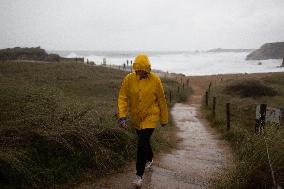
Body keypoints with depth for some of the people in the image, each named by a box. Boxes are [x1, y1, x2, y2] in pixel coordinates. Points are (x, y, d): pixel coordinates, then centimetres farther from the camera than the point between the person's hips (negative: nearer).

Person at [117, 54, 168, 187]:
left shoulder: (155, 80, -13)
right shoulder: (128, 79, -10)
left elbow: (161, 100, -3)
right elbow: (122, 98, -10)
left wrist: (164, 119, 3)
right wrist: (122, 116, -21)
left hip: (150, 116, -3)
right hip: (136, 117, 4)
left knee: (142, 144, -13)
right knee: (144, 141, 22)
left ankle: (139, 175, 1)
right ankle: (149, 159, 52)